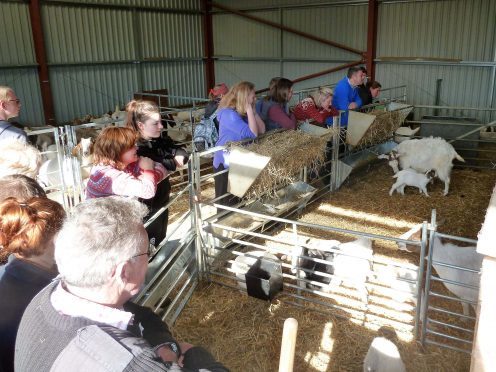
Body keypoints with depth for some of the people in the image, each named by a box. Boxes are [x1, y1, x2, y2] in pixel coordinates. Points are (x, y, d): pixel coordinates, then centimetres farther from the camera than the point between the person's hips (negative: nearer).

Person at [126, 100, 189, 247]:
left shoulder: (161, 139, 1)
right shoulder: (135, 148, -25)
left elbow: (183, 153, 0)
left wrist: (179, 157, -24)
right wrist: (174, 162, -20)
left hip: (162, 200, 8)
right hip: (146, 207, -8)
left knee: (161, 240, 26)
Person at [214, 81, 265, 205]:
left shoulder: (243, 113, 6)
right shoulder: (229, 114, -22)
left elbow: (262, 130, 1)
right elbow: (252, 134, -26)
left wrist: (253, 111, -5)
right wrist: (250, 111, -21)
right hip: (225, 164, -9)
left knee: (238, 199, 20)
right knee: (226, 202, 4)